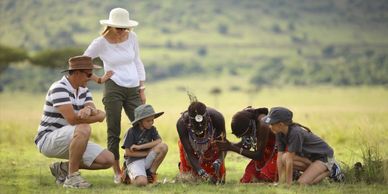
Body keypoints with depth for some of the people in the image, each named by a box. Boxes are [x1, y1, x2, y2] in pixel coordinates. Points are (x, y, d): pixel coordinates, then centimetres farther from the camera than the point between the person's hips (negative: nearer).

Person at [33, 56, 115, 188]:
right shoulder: (59, 89, -18)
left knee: (108, 160, -5)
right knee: (84, 130, -37)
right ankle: (72, 177, -24)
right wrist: (99, 116, -13)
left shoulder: (84, 91, 10)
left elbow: (98, 113, -6)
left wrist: (89, 110, -31)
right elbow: (72, 119, -27)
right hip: (48, 140, -8)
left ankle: (63, 168, 10)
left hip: (71, 141, 8)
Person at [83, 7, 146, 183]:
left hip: (133, 89, 4)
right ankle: (117, 172, 1)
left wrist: (142, 89, 11)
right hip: (113, 88, -4)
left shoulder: (132, 37, 6)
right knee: (114, 132, -2)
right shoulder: (101, 43, -5)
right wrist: (97, 79, -3)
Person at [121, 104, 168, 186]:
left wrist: (140, 147, -21)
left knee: (163, 147, -21)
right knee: (142, 182, -33)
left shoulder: (152, 129, 4)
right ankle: (129, 175, 5)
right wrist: (148, 152, -10)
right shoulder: (131, 132, -9)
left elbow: (159, 142, -14)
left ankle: (151, 173, -5)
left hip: (147, 160, 4)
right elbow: (128, 153, -12)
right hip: (134, 161, -4)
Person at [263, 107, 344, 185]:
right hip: (310, 157, 8)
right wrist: (281, 182, -12)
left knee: (302, 183, -22)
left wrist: (288, 184, -27)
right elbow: (280, 157, -9)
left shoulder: (295, 133, -33)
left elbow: (290, 160, -30)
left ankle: (330, 170, 0)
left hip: (324, 156, -8)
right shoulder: (280, 133, -10)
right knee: (285, 157, -17)